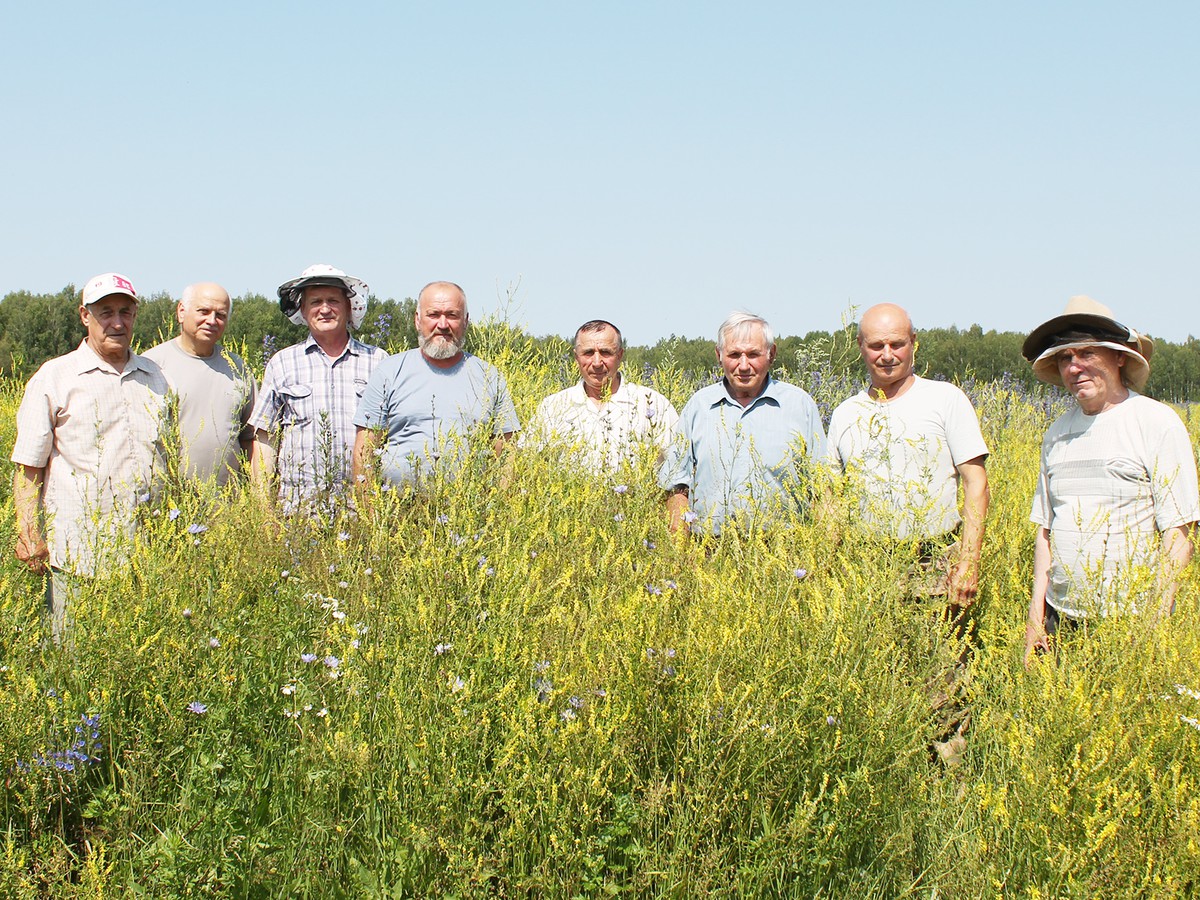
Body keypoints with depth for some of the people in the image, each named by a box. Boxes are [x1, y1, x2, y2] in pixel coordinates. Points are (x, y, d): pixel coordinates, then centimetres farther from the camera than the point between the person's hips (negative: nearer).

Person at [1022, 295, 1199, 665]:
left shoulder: (1157, 422, -5)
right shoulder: (1057, 433, 11)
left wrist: (1158, 621, -15)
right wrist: (1035, 613, 7)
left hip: (1131, 621, -5)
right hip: (1061, 619, 5)